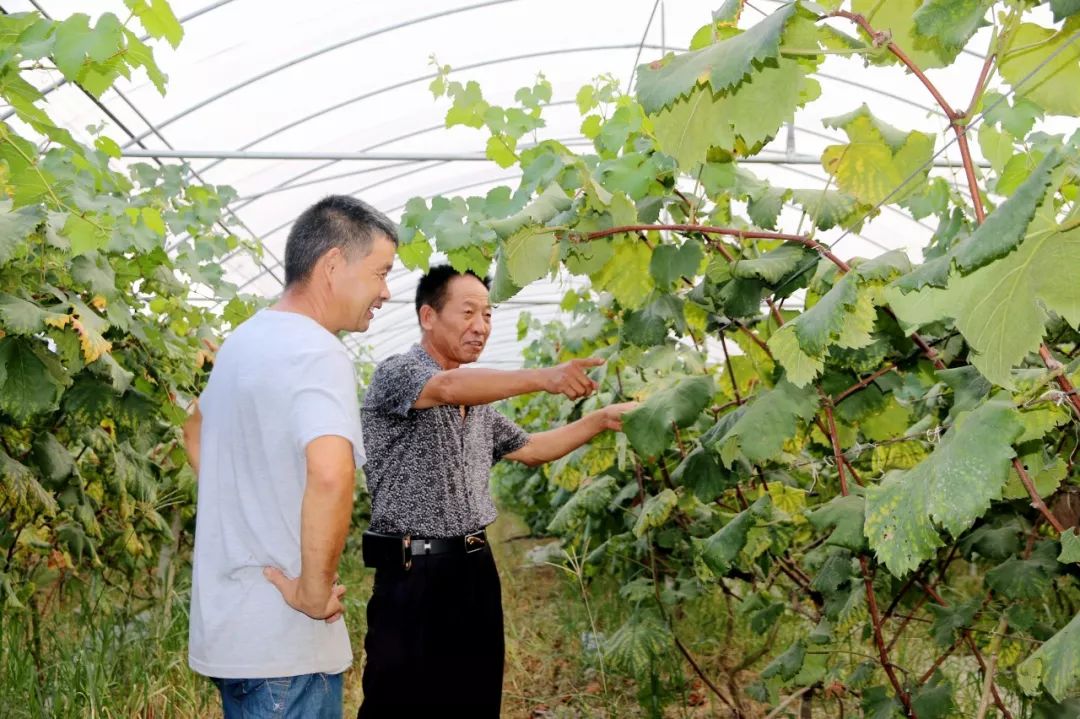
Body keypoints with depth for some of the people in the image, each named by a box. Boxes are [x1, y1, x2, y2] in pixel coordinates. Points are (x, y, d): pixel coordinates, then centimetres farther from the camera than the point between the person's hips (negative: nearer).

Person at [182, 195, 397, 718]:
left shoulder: (244, 340, 9)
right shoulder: (317, 353, -19)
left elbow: (196, 432, 27)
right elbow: (330, 476, -37)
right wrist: (314, 592, -24)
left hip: (224, 627, 9)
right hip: (282, 642, -9)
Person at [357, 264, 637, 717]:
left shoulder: (478, 402, 16)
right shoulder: (396, 373, -10)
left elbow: (529, 449, 24)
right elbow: (450, 387, -31)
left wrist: (602, 419, 13)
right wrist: (542, 378, -44)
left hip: (476, 569, 8)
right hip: (414, 575, -8)